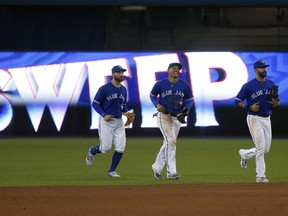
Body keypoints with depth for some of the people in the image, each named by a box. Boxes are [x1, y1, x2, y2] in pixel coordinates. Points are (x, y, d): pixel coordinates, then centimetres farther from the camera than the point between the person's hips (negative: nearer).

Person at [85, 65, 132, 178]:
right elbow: (95, 103, -8)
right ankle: (92, 151, 27)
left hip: (119, 121, 6)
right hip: (106, 121, -6)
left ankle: (112, 171, 9)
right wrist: (104, 115, -20)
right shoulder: (105, 88, -10)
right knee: (106, 147, -7)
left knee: (120, 148, -4)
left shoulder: (123, 89, 10)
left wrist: (126, 112, 1)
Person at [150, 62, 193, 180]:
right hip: (163, 116, -5)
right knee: (171, 141, -16)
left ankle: (157, 167, 29)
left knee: (168, 144, 12)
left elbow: (190, 99, 11)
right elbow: (152, 95, 9)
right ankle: (171, 171, -15)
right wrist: (157, 104, -10)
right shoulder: (160, 84, -6)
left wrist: (186, 108, -8)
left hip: (177, 117, 5)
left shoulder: (185, 85, 1)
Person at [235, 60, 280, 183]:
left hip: (267, 119, 6)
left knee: (266, 149, 10)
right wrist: (249, 106, -19)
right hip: (254, 119, -6)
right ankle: (260, 176, -4)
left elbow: (278, 102, 14)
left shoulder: (271, 84, 9)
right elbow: (237, 101, -4)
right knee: (261, 147, -10)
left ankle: (245, 154, 36)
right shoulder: (248, 86, -7)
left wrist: (275, 103, -10)